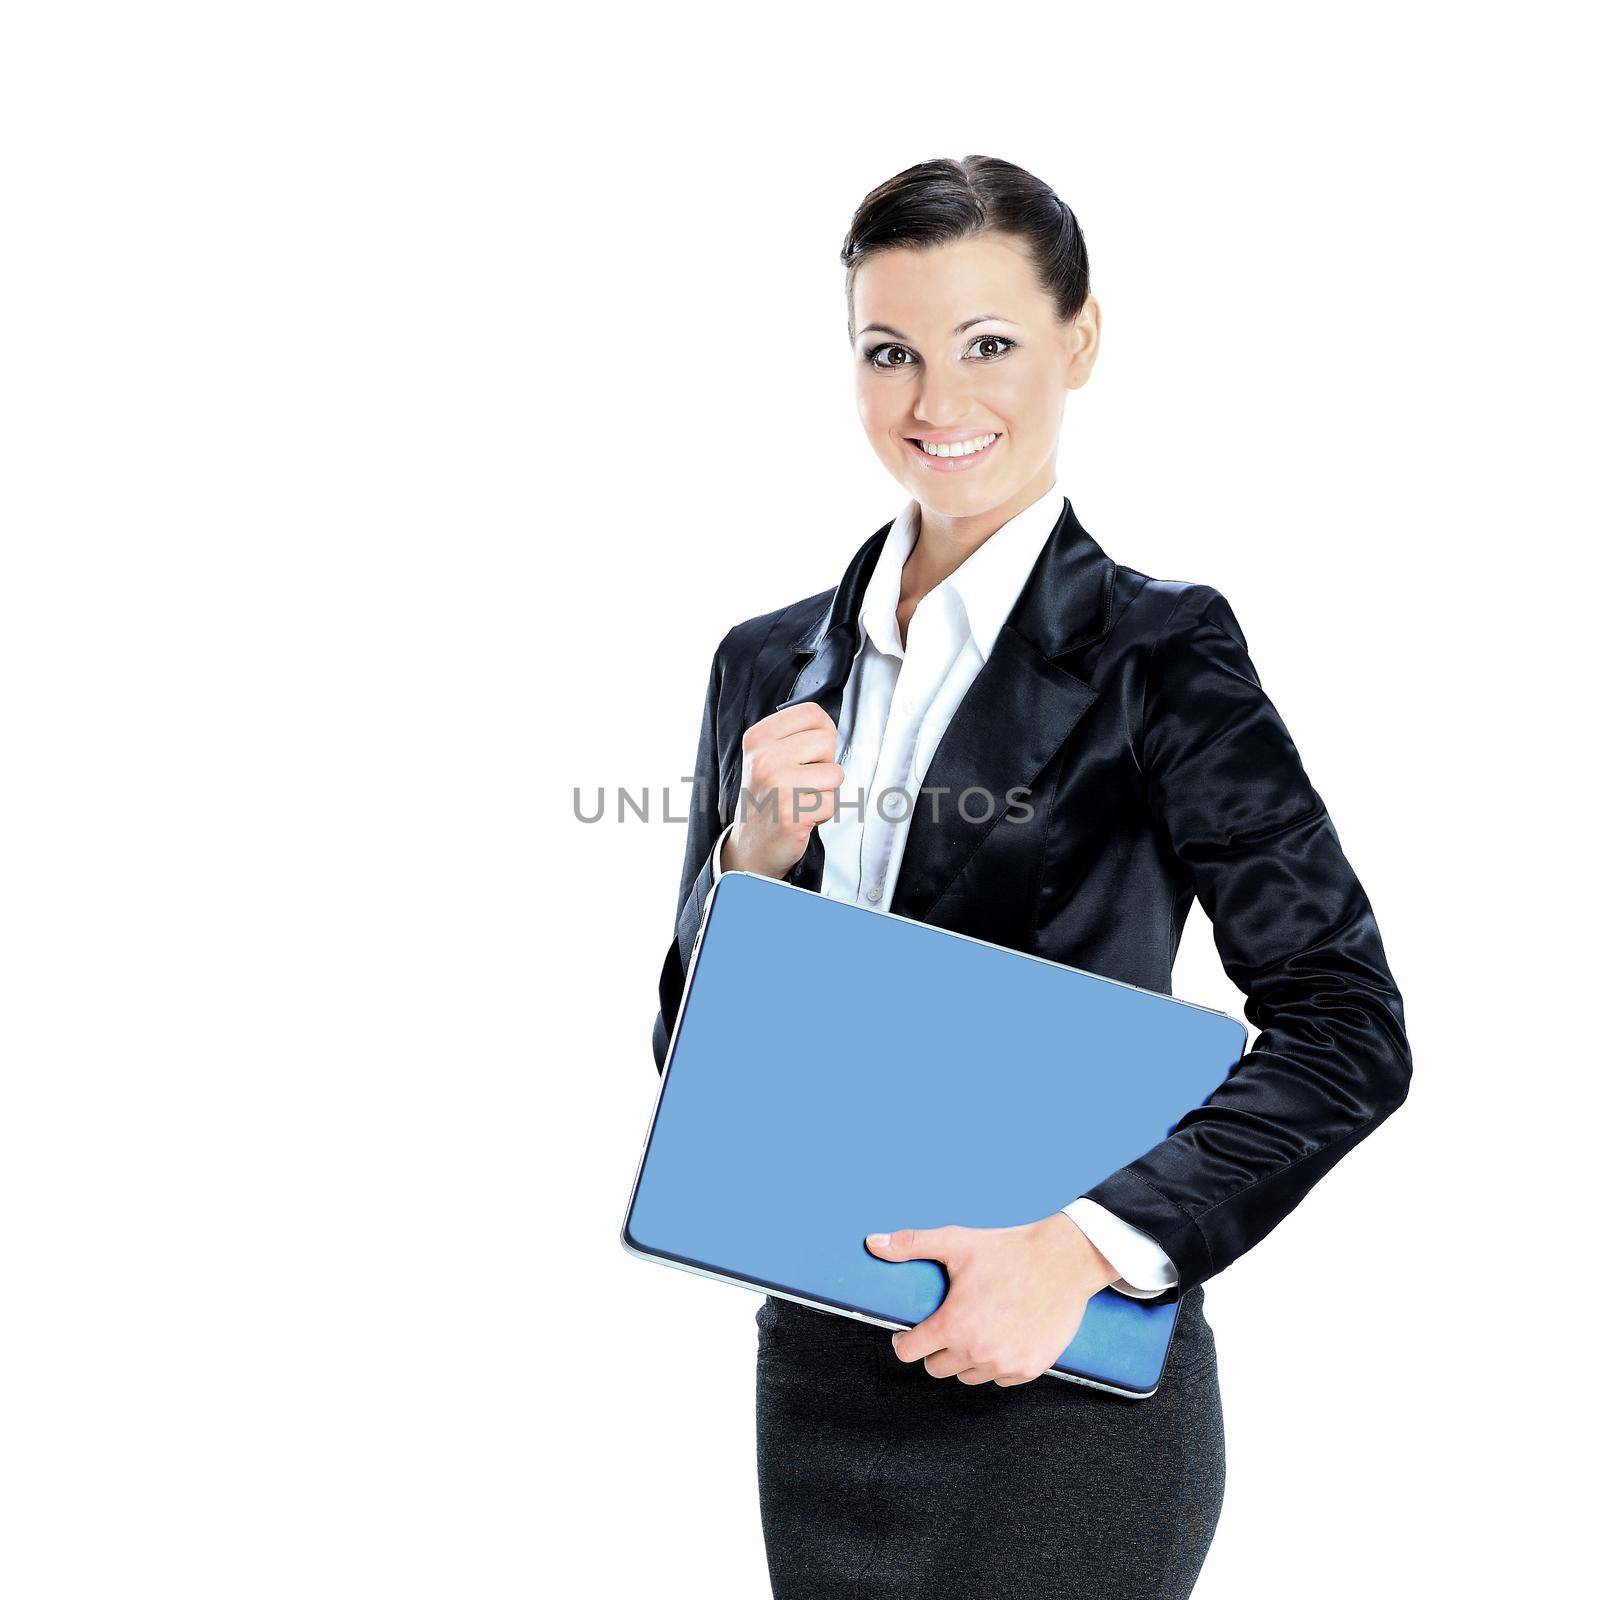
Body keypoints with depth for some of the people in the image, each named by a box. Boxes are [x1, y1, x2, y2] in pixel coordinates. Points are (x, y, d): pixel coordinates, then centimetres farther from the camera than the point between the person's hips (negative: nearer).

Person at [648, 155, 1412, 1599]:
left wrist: (1085, 1246, -23)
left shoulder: (1156, 653, -8)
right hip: (817, 1381, 5)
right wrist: (753, 861, -10)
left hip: (1062, 1389, -4)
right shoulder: (769, 665, 6)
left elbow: (1349, 1031, -14)